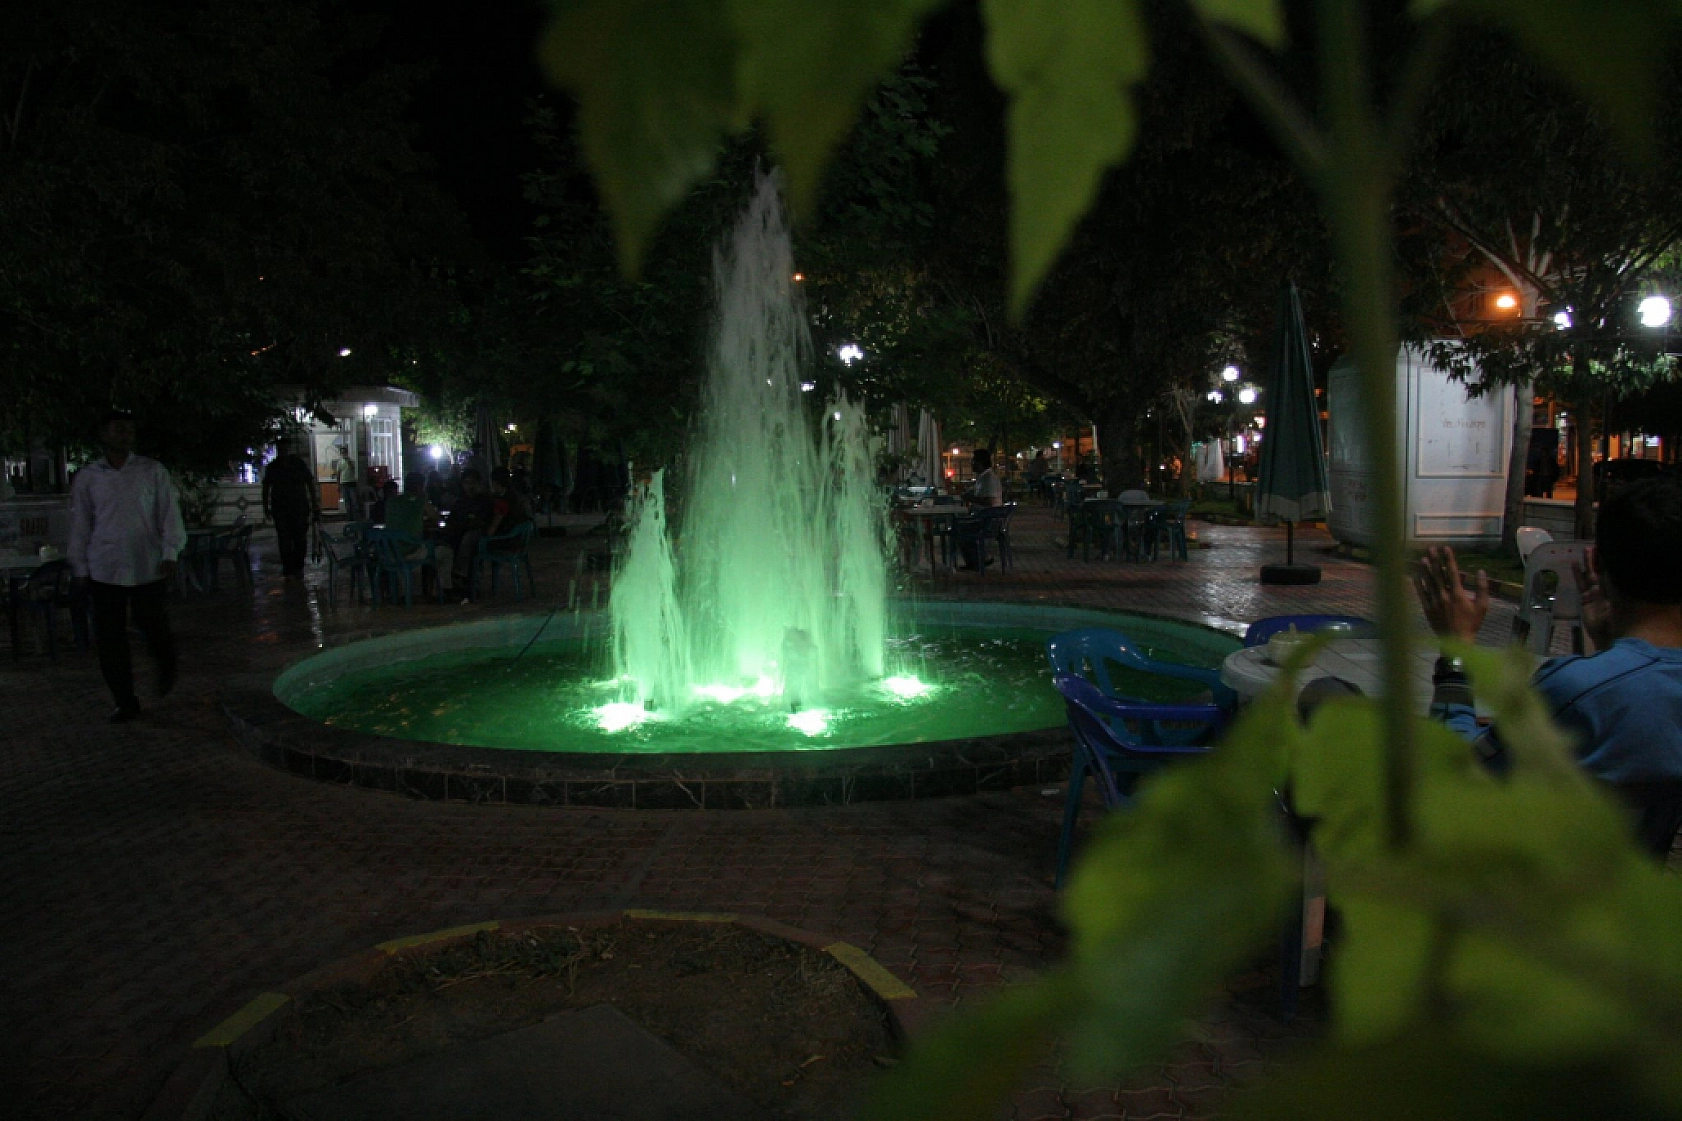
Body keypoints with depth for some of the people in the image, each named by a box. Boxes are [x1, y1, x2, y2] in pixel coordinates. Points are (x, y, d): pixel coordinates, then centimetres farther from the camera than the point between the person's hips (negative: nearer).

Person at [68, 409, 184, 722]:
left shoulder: (152, 471, 4)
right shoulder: (87, 477, 7)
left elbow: (169, 513, 2)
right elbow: (80, 524, 10)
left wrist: (169, 553, -7)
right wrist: (80, 568, 8)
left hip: (148, 568, -1)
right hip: (104, 570, 1)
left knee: (154, 628, 1)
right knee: (109, 640, 1)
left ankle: (166, 667, 35)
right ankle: (125, 702, 13)